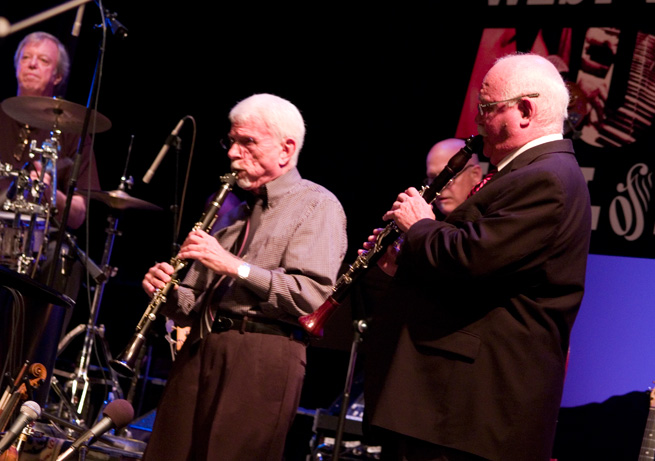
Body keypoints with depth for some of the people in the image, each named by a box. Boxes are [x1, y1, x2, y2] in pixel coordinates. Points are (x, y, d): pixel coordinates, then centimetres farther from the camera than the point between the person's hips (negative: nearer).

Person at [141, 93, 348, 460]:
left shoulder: (318, 206, 1)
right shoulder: (235, 212, 24)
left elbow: (310, 296, -14)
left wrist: (236, 267, -17)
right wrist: (168, 293, 4)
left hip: (263, 358, -7)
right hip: (201, 351, 7)